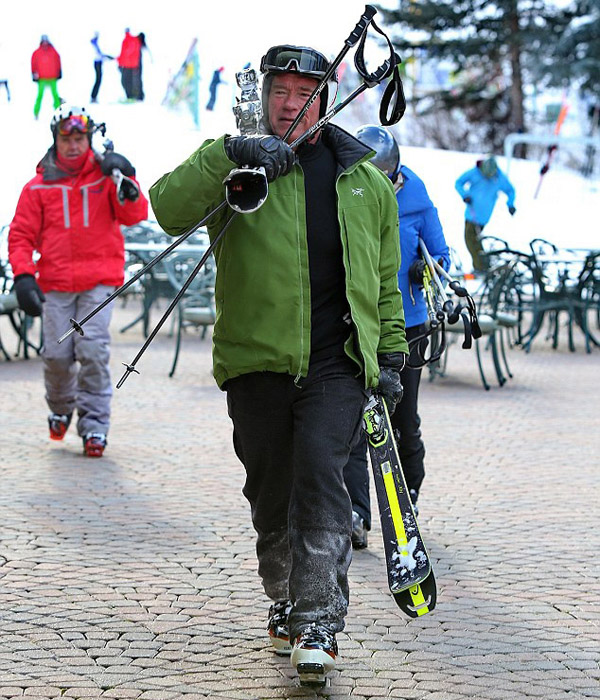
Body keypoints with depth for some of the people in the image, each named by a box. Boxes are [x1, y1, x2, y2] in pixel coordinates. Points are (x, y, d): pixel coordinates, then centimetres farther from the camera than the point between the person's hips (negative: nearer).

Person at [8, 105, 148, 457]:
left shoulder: (105, 175, 7)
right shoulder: (39, 186, 7)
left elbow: (135, 216, -1)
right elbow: (21, 235, 8)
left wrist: (127, 186, -17)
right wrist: (24, 276, -5)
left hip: (99, 281, -1)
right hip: (55, 284, 1)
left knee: (93, 349, -13)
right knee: (58, 354, -3)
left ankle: (95, 424, -3)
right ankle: (61, 408, 26)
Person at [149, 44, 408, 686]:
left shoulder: (367, 181, 13)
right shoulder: (234, 167, 6)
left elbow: (385, 279, 21)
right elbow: (168, 210, -14)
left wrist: (390, 354, 15)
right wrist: (229, 154, -25)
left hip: (337, 363, 0)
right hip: (257, 359, 0)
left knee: (319, 474, -18)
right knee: (271, 493, 8)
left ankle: (318, 621, -18)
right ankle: (285, 601, 29)